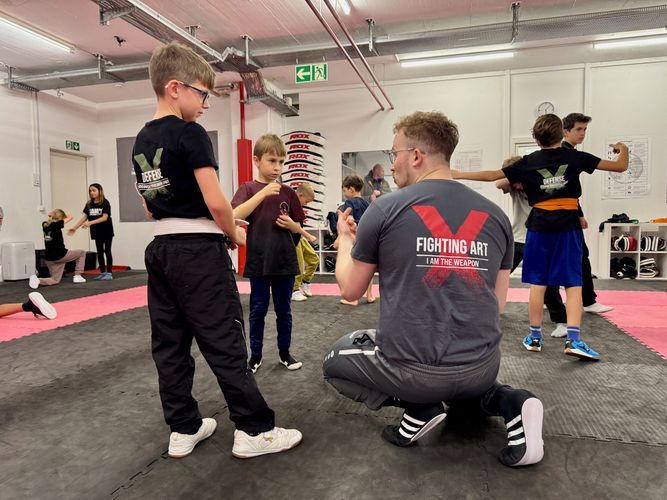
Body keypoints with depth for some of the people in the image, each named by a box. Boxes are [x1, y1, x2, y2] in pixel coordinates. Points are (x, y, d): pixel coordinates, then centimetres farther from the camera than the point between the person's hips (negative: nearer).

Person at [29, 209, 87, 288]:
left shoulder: (45, 225, 7)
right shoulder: (57, 224, -11)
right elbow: (69, 218, 0)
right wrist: (64, 216, 18)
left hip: (50, 258, 7)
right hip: (60, 255, -7)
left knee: (55, 280, 17)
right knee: (82, 252, 19)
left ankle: (37, 280, -11)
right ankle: (77, 276, 12)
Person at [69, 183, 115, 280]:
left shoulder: (105, 203, -12)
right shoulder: (89, 204, 4)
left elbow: (105, 217, -21)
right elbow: (85, 217, 3)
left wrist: (90, 223, -31)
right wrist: (75, 228, -4)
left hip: (106, 231, -5)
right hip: (97, 231, 6)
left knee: (107, 251, -2)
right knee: (99, 252, 9)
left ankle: (109, 273, 2)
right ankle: (102, 273, 16)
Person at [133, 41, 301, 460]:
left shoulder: (141, 141, 13)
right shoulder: (190, 133, -12)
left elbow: (150, 206, 17)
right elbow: (215, 201, -17)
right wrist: (234, 234, -1)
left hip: (160, 249, 9)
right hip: (199, 252, -8)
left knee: (170, 343, 11)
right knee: (225, 343, -2)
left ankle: (183, 429, 24)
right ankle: (254, 430, 9)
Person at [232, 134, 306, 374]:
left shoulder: (288, 192, 5)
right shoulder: (248, 188, -3)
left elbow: (299, 228, 11)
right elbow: (235, 215, -21)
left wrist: (292, 225, -12)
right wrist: (262, 193, -25)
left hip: (285, 261, 3)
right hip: (259, 261, -2)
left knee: (284, 310, 13)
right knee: (258, 310, 9)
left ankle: (285, 352, 29)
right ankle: (255, 356, 25)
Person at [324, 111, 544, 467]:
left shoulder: (384, 209, -9)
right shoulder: (495, 215, 3)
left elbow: (350, 290, 3)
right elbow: (498, 302, 11)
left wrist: (345, 239, 20)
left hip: (410, 368, -4)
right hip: (482, 366, 5)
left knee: (335, 361, 25)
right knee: (463, 387, 41)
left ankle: (418, 409, 6)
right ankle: (507, 405, 8)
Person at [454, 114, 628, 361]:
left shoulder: (529, 162, 1)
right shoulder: (575, 156, 1)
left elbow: (492, 175, 0)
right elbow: (620, 166, 6)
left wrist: (459, 174, 9)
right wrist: (623, 150, 28)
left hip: (539, 227, 1)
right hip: (568, 226, -1)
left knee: (538, 282, 9)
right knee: (573, 283, 2)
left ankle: (534, 337, 16)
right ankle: (573, 340, -7)